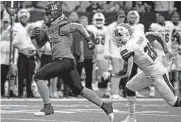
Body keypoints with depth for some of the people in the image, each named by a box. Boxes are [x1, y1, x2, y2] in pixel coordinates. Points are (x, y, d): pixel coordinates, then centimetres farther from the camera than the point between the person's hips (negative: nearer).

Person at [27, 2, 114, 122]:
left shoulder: (61, 26, -10)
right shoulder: (47, 28, 16)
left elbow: (79, 27, -8)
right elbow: (39, 45, 22)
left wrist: (89, 40, -7)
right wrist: (33, 36, 5)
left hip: (65, 61, -9)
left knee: (39, 76, -12)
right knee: (79, 90, 11)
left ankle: (48, 107, -7)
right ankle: (105, 105, 16)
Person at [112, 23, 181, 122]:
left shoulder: (127, 49, -23)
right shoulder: (138, 34, 0)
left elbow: (126, 73, -19)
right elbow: (158, 37, 8)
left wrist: (113, 74, -2)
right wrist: (166, 51, 14)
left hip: (157, 75, -9)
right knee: (130, 87, 14)